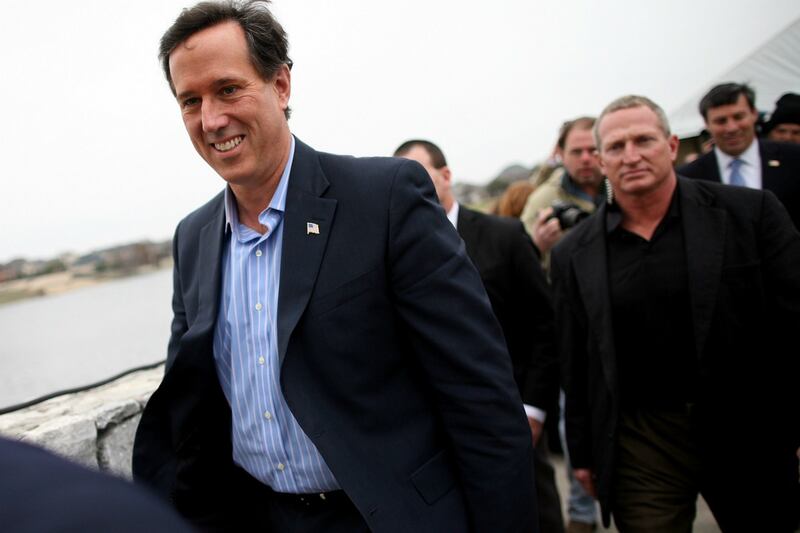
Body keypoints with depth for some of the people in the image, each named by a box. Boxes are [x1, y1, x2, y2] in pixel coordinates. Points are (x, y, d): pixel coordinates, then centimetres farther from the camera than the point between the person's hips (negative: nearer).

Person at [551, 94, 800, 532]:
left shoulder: (751, 212, -4)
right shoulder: (574, 254, 0)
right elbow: (576, 365, 5)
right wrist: (583, 454, 8)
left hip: (750, 434, 0)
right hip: (638, 447, 1)